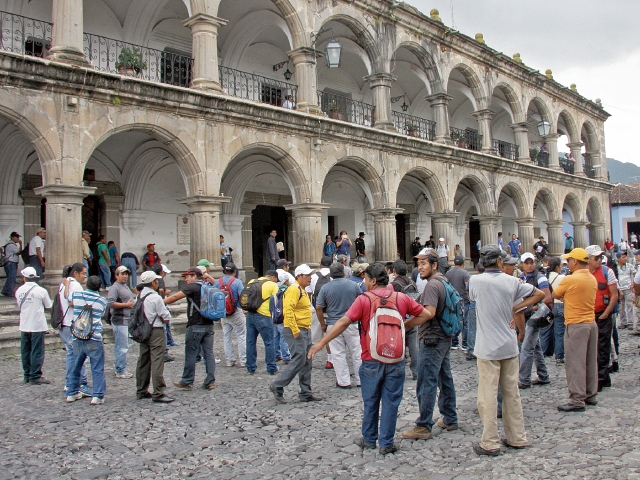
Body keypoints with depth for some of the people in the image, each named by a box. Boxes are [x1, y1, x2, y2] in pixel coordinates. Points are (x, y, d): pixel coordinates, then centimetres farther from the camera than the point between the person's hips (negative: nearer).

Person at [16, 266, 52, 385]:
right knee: (37, 352, 1)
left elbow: (19, 307, 11)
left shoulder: (19, 291, 1)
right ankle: (35, 377, 3)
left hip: (24, 326, 5)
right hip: (37, 326, -5)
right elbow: (48, 306, -1)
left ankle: (27, 375, 21)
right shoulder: (41, 291, -12)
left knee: (25, 351, 13)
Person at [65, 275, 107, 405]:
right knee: (97, 369, 1)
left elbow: (68, 298, 25)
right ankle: (98, 396, -4)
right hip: (94, 339, -3)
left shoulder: (76, 295, 4)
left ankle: (72, 393, 28)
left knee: (76, 367, 19)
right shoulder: (102, 301, 1)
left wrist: (66, 284, 45)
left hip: (77, 338, 3)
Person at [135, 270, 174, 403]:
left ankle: (141, 391, 24)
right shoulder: (156, 298, -16)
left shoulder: (139, 296, 8)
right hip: (156, 332, -8)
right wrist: (162, 318, 6)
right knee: (157, 362, -6)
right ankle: (158, 393, -5)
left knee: (143, 361, 14)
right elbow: (166, 318, -14)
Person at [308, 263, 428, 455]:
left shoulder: (364, 299, -9)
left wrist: (321, 343, -12)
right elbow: (425, 314, 6)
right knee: (390, 402, 10)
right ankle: (386, 443, 15)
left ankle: (369, 439, 28)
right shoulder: (401, 298, 0)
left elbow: (344, 322, -15)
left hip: (371, 360, -2)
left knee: (370, 402, 14)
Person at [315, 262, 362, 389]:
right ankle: (360, 380, 19)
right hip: (352, 324, 1)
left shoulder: (325, 287, -4)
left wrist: (323, 325, 6)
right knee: (356, 353, 11)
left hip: (333, 325, -1)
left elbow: (318, 308, -5)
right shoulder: (353, 285, -2)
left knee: (338, 354, 7)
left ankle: (344, 381, 12)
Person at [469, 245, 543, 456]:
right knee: (512, 393, 15)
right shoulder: (512, 281, 0)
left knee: (488, 396, 1)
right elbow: (539, 294, 10)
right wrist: (516, 307, 5)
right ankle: (517, 438, 25)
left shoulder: (475, 281, -9)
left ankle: (490, 443, 6)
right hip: (509, 345, 4)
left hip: (488, 348, -4)